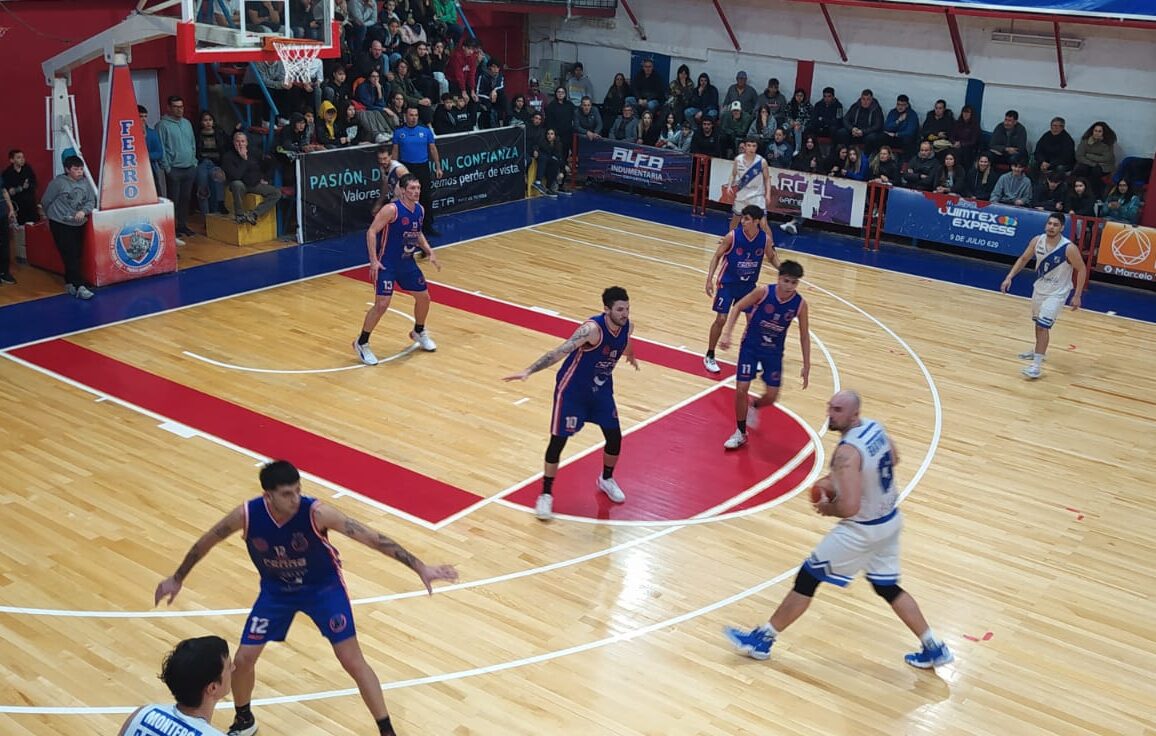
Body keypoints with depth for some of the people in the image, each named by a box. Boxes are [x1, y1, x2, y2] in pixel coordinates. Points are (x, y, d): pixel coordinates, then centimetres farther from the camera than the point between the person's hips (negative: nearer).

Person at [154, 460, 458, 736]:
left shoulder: (316, 513, -34)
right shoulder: (246, 514, -26)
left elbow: (373, 538, -33)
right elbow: (206, 541, -6)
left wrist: (421, 568, -38)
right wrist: (177, 579, 6)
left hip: (323, 587, -3)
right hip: (276, 590, 3)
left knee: (352, 660, -6)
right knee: (243, 659, 3)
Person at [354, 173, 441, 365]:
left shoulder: (420, 210, 3)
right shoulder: (392, 209, -21)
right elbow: (371, 232, -20)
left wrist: (429, 252, 9)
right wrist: (374, 261, -26)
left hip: (407, 262, 8)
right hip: (386, 263, -8)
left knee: (424, 297, 14)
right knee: (382, 304, -14)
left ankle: (418, 332, 41)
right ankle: (361, 343, 2)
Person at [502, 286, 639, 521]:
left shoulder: (627, 326, -10)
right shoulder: (592, 328, -32)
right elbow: (560, 351, -40)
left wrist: (630, 357, 39)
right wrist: (529, 371, -50)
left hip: (602, 389, 6)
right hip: (572, 389, -6)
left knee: (615, 437, 7)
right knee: (558, 440, -6)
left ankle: (606, 480, 37)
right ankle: (546, 495, 9)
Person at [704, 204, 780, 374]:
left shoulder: (766, 239, -13)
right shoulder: (732, 236, -21)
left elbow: (772, 257, 7)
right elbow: (717, 256, -10)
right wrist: (709, 279, -16)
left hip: (749, 284, 3)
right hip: (728, 283, -3)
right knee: (721, 319, -5)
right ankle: (709, 356, 11)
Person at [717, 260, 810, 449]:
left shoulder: (800, 304, -17)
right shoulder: (763, 292, -23)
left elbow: (804, 336, -5)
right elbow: (738, 307, -9)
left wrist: (806, 366, -3)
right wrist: (727, 333, -19)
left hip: (774, 352, 2)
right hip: (750, 346, -2)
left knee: (771, 396, -1)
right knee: (741, 389, -8)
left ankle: (753, 406, 36)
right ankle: (740, 433, 13)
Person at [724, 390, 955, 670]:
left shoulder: (847, 452, -28)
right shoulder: (875, 427, -3)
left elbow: (849, 508, -32)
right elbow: (893, 459, 18)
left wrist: (827, 507, -9)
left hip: (862, 530, -8)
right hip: (890, 521, 8)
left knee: (807, 578, 3)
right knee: (888, 587, 24)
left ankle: (762, 639, 14)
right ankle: (934, 649, 28)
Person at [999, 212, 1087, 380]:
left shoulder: (1069, 248, -25)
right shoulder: (1037, 241, -11)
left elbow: (1082, 269, -14)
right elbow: (1023, 259, 5)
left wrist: (1077, 296, -15)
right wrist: (1009, 277, -6)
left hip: (1057, 292, -6)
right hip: (1039, 287, 6)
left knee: (1043, 326, -14)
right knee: (1038, 322, 22)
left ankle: (1036, 365, -11)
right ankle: (1039, 351, 44)